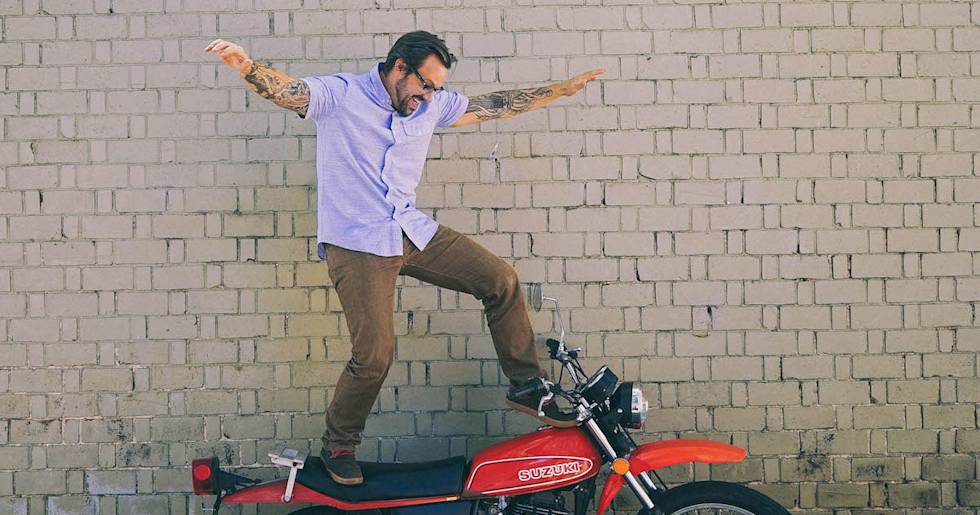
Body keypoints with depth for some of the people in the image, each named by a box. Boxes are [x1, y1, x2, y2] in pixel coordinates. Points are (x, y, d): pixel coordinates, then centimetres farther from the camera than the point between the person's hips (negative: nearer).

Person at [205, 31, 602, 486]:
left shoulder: (432, 104, 10)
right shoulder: (338, 95, -7)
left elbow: (493, 106, 18)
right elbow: (285, 89, -22)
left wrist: (560, 89, 19)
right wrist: (246, 66, -44)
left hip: (414, 231, 6)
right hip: (357, 245, -6)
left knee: (502, 281, -1)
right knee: (375, 355, -14)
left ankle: (527, 387, 15)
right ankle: (338, 445, 11)